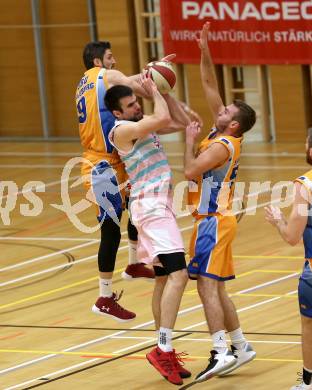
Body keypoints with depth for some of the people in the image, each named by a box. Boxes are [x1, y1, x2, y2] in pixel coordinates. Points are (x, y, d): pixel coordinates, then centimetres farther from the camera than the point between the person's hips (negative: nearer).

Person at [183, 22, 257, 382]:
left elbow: (190, 171, -24)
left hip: (214, 221, -10)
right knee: (216, 288, 13)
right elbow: (210, 86, 12)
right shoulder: (222, 134, 9)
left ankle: (221, 352, -22)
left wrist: (190, 140, -9)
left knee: (207, 285, -15)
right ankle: (240, 346, 18)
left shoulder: (221, 146, -14)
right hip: (214, 220, 10)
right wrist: (204, 51, 5)